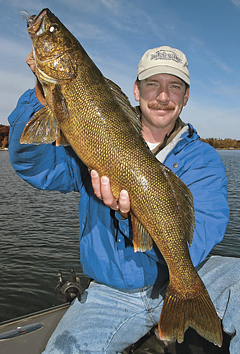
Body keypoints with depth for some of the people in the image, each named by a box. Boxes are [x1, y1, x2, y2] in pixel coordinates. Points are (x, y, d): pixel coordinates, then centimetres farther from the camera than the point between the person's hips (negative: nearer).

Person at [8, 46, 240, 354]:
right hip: (110, 292, 0)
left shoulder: (203, 159, -6)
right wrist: (44, 94, -26)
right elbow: (32, 162, -11)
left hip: (181, 278, 1)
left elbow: (190, 248, -18)